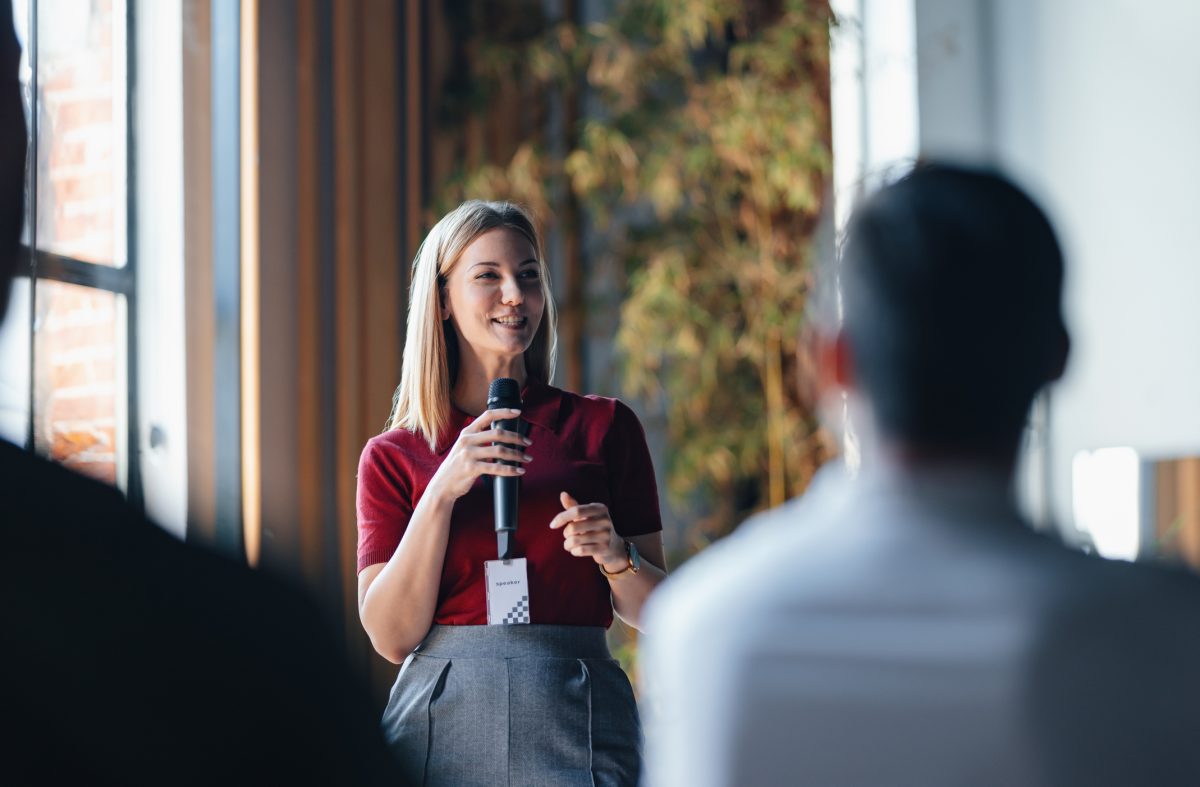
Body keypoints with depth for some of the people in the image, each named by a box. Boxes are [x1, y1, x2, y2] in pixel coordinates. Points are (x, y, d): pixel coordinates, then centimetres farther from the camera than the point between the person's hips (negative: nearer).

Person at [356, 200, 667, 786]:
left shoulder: (604, 427, 7)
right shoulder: (393, 457, 7)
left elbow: (655, 615, 8)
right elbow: (390, 637, -4)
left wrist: (615, 555, -12)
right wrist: (443, 491, -12)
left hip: (574, 719, 0)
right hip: (443, 725, 0)